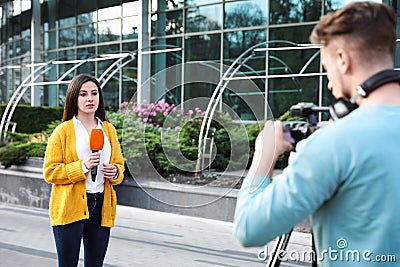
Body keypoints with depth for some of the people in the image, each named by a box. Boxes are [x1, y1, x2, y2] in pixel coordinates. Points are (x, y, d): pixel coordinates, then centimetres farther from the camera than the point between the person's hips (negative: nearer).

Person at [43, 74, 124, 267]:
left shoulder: (108, 129, 12)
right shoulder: (63, 131, -2)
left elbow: (119, 164, 21)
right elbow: (50, 172, -5)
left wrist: (115, 172, -2)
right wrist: (82, 166, -17)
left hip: (101, 206, 4)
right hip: (70, 206, -4)